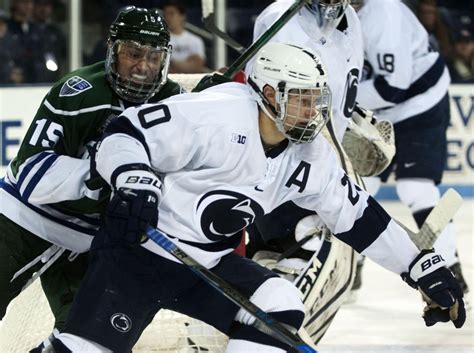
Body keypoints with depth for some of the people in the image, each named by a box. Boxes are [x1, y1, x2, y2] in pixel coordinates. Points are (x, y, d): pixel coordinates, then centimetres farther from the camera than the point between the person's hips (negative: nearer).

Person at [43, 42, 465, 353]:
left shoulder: (310, 156, 1)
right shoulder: (217, 114, -21)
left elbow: (357, 216, 9)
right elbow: (125, 134, -20)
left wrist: (424, 266, 7)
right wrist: (135, 182, -39)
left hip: (208, 264, 7)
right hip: (137, 246, -7)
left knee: (279, 307, -14)